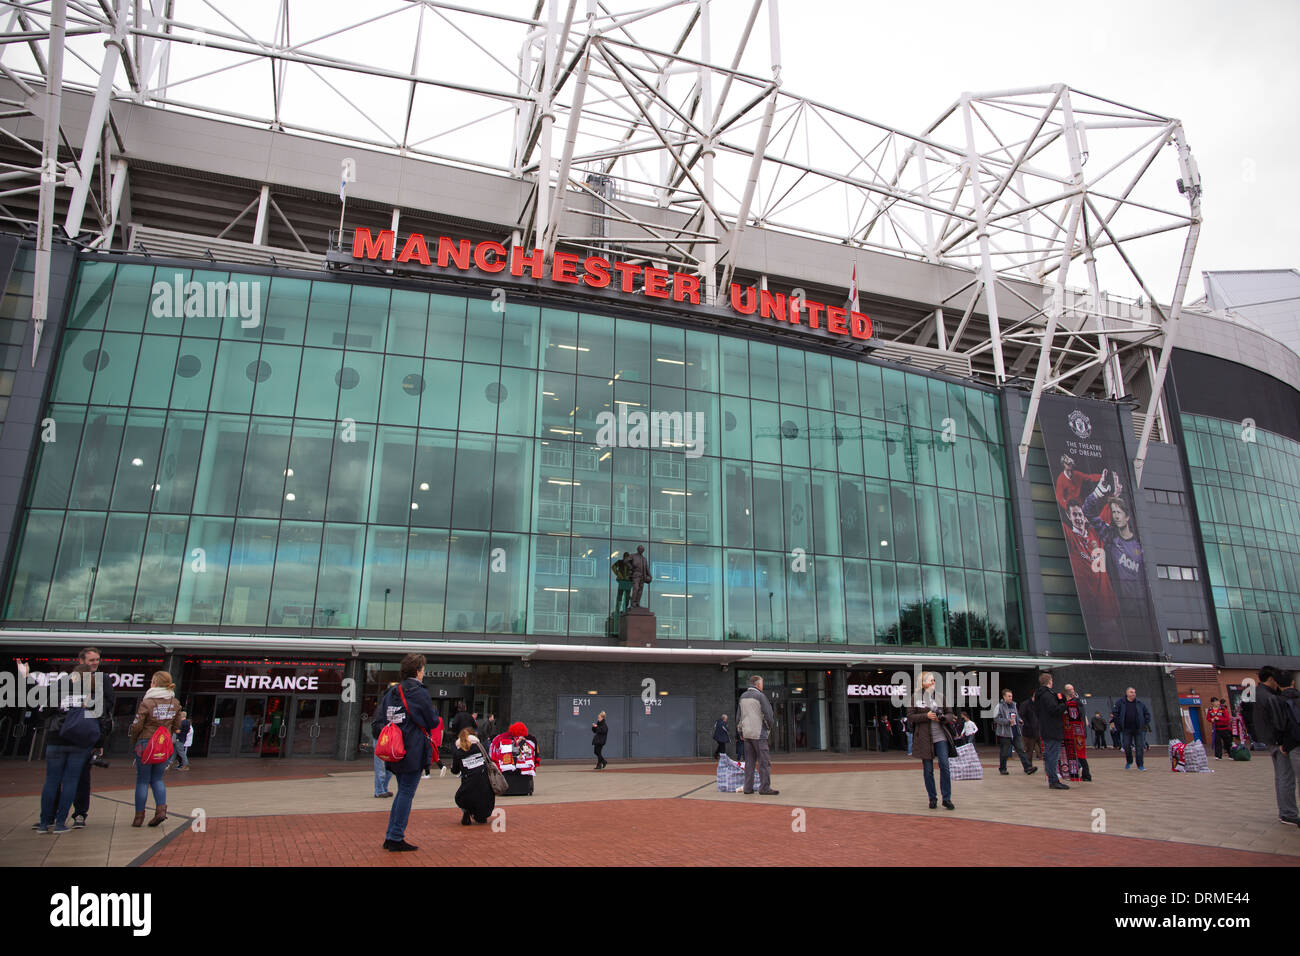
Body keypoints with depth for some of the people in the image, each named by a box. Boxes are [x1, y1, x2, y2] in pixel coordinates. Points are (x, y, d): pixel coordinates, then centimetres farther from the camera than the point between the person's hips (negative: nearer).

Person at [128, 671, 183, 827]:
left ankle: (139, 816, 11)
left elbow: (137, 726, -10)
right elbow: (176, 726, 8)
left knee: (142, 780, 7)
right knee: (157, 778, 15)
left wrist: (134, 742, 6)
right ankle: (161, 808, -2)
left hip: (146, 744, -4)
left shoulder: (146, 703, -14)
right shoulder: (174, 703, 2)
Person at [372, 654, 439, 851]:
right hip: (414, 753, -7)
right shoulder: (420, 693, -11)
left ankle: (391, 837, 18)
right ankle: (396, 839, 3)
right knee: (406, 793, 0)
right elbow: (432, 723, -5)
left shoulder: (391, 692, 9)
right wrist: (439, 720, 15)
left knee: (402, 792, 16)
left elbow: (378, 722, 8)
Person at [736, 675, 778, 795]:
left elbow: (738, 716, 15)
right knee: (764, 761, -3)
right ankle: (765, 787, -4)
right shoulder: (760, 696, -8)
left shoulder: (743, 696, 12)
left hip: (746, 733, 7)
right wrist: (769, 727, 7)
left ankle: (748, 787, 8)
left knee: (749, 761, 9)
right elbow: (769, 715, -11)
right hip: (759, 733, -7)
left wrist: (740, 731, 21)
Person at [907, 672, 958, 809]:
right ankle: (932, 798, 16)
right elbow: (910, 716, -2)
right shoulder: (916, 698, 0)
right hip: (925, 738, -1)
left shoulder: (940, 696, 7)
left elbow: (950, 714, 12)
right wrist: (926, 716, -15)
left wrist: (943, 718, -10)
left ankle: (947, 798, 4)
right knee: (928, 770, 4)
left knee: (944, 765, -7)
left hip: (941, 736, 1)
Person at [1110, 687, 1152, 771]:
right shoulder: (1120, 703, 1)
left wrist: (1146, 723, 5)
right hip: (1126, 729, -1)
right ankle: (1129, 762, 25)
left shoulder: (1140, 704, 7)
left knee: (1140, 747, -1)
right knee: (1127, 746, 2)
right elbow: (1114, 713, 2)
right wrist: (1118, 725, -3)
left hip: (1138, 729, 1)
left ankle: (1140, 765, 8)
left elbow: (1147, 713, 16)